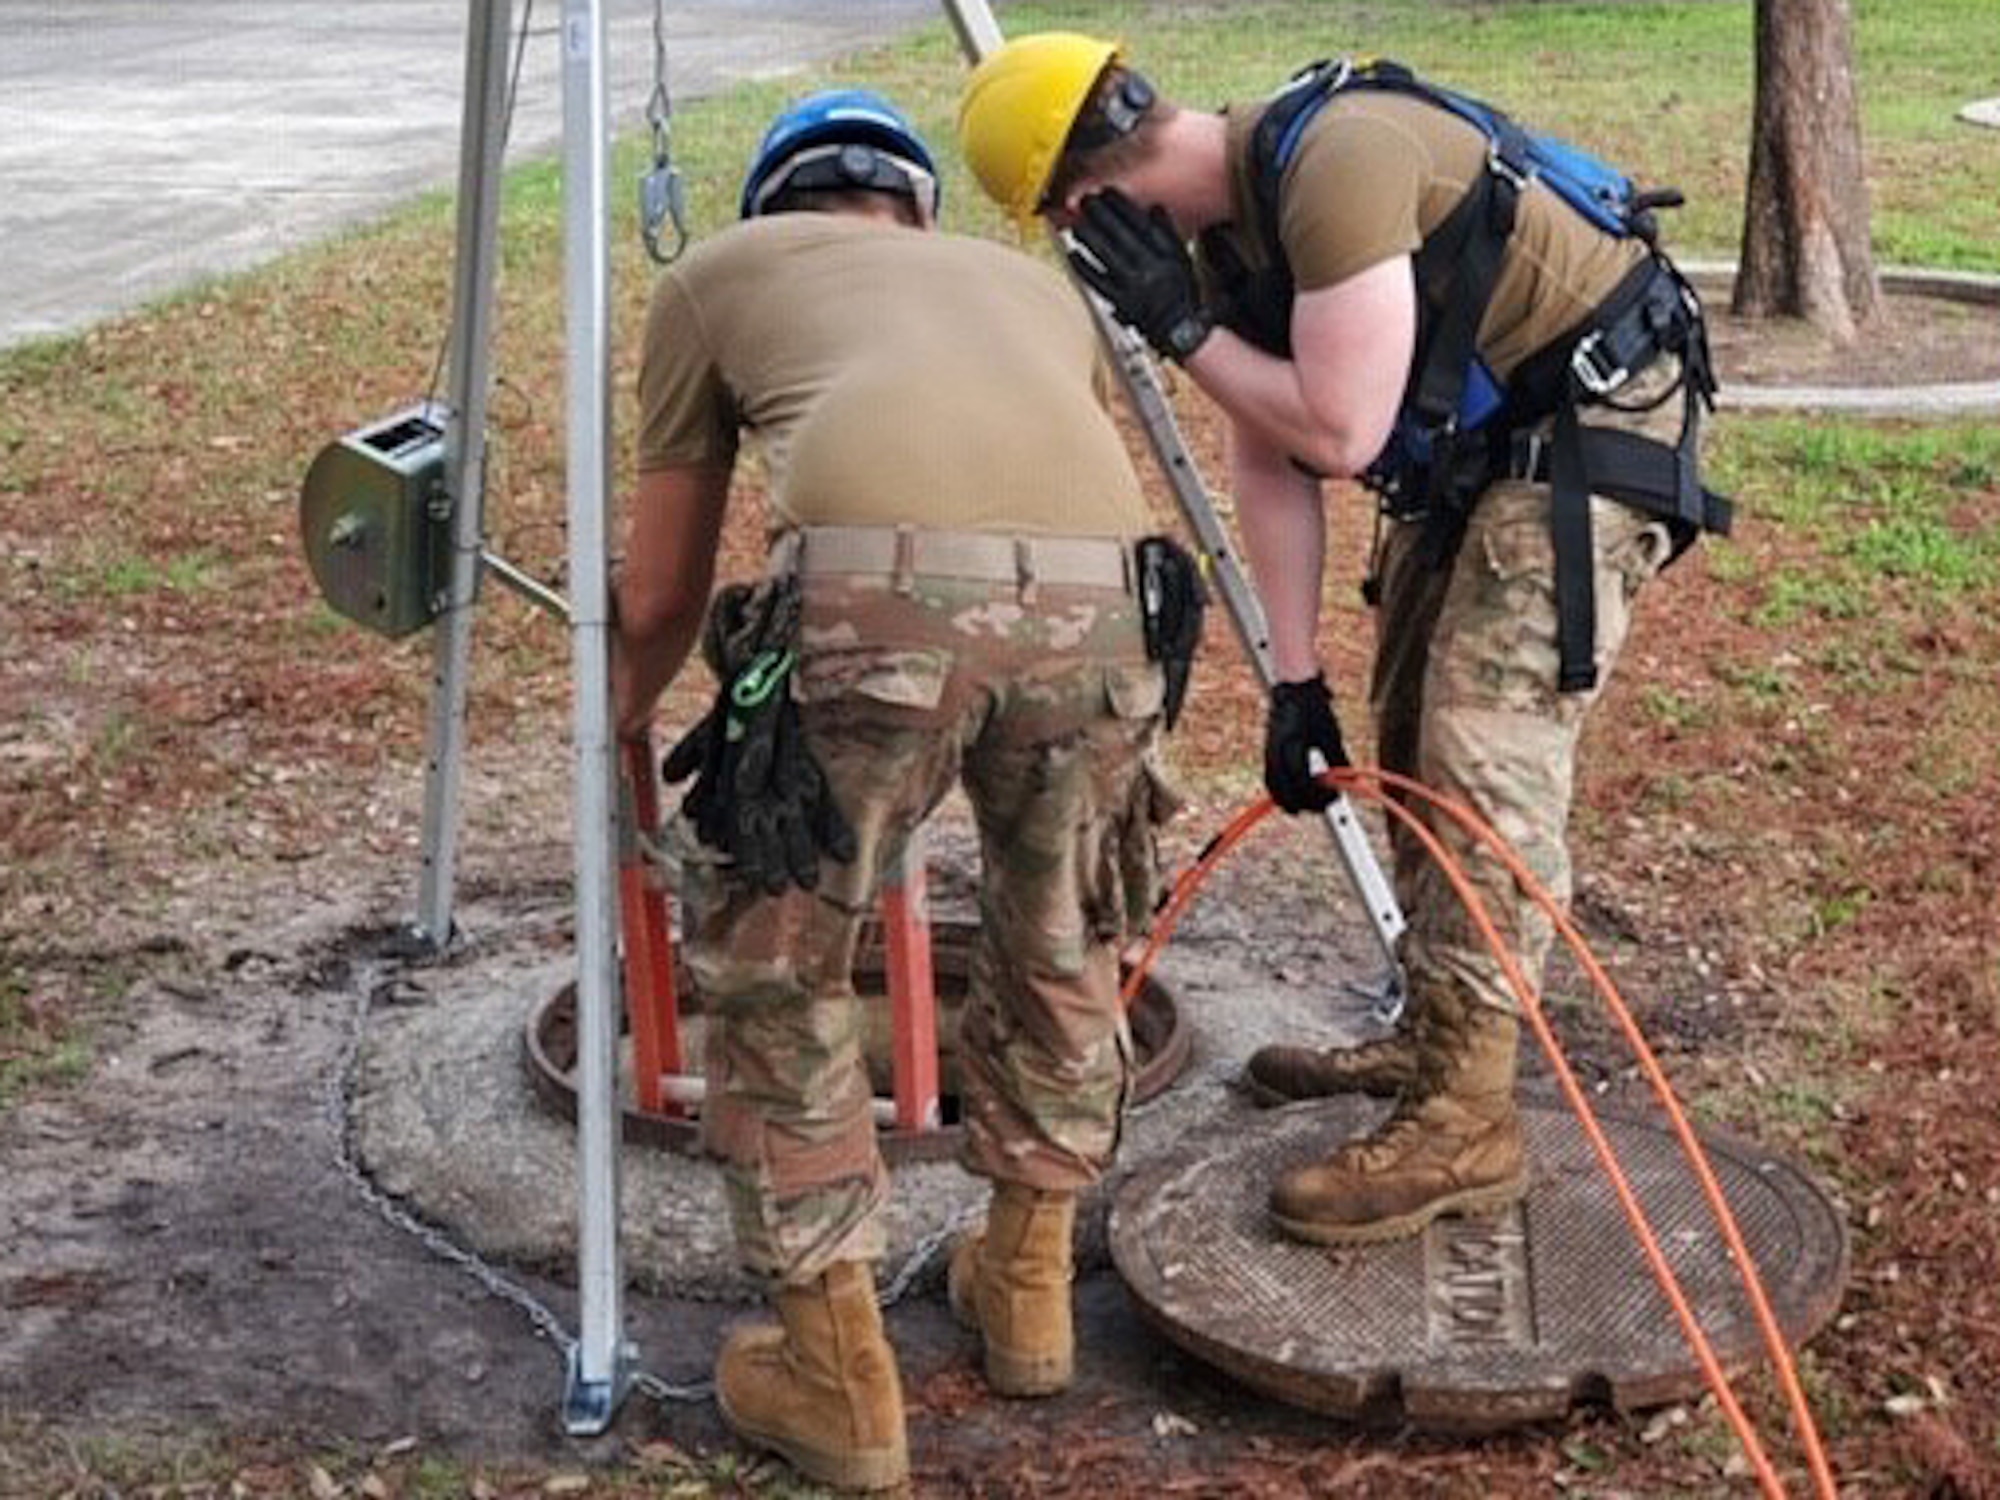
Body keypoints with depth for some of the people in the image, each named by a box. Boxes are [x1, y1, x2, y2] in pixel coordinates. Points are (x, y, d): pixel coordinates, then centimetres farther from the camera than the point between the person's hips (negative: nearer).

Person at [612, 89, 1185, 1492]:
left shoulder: (715, 273, 31)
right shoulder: (1035, 280, 38)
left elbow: (660, 602, 33)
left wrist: (616, 732, 53)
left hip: (872, 593, -3)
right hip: (1094, 595, 3)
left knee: (778, 969, 20)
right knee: (1062, 947, 30)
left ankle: (836, 1370, 25)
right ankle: (1029, 1283, 44)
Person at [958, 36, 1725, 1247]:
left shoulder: (1334, 161, -28)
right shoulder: (1227, 226, 2)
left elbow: (1339, 434, -29)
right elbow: (1271, 465, 5)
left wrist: (1180, 328, -18)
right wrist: (1296, 681, 3)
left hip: (1595, 423, -10)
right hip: (1479, 442, 10)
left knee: (1487, 750, -14)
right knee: (1414, 740, 14)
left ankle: (1470, 1122, -9)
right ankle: (1433, 1038, 28)